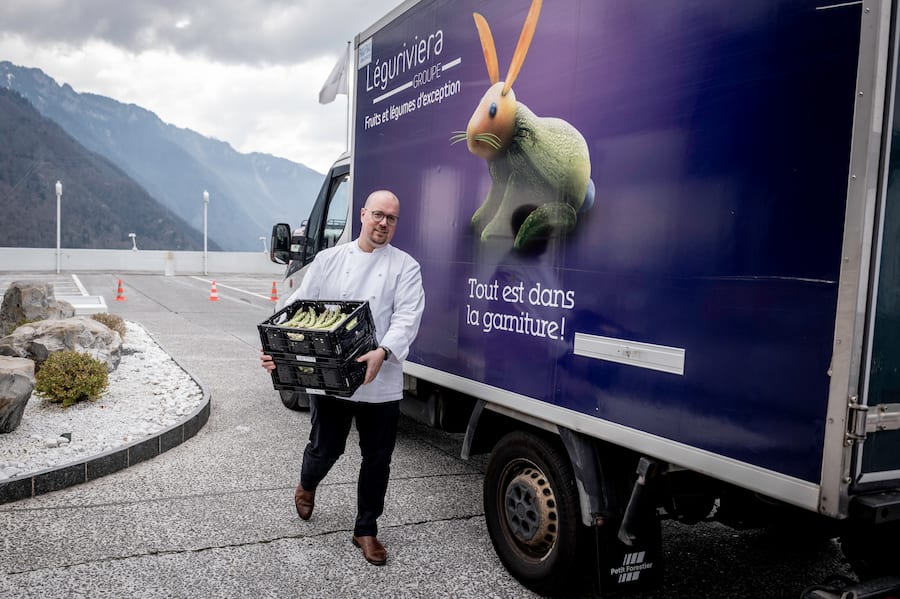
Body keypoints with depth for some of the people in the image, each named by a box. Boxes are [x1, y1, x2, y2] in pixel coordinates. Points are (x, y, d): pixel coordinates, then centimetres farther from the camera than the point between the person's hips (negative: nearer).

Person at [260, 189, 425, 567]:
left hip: (381, 384, 0)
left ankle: (366, 530, 29)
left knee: (377, 459, 8)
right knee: (325, 448, 12)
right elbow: (299, 306, 2)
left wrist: (383, 352, -29)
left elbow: (407, 316, -11)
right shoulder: (329, 259, 7)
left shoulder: (405, 266, 1)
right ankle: (307, 485, 49)